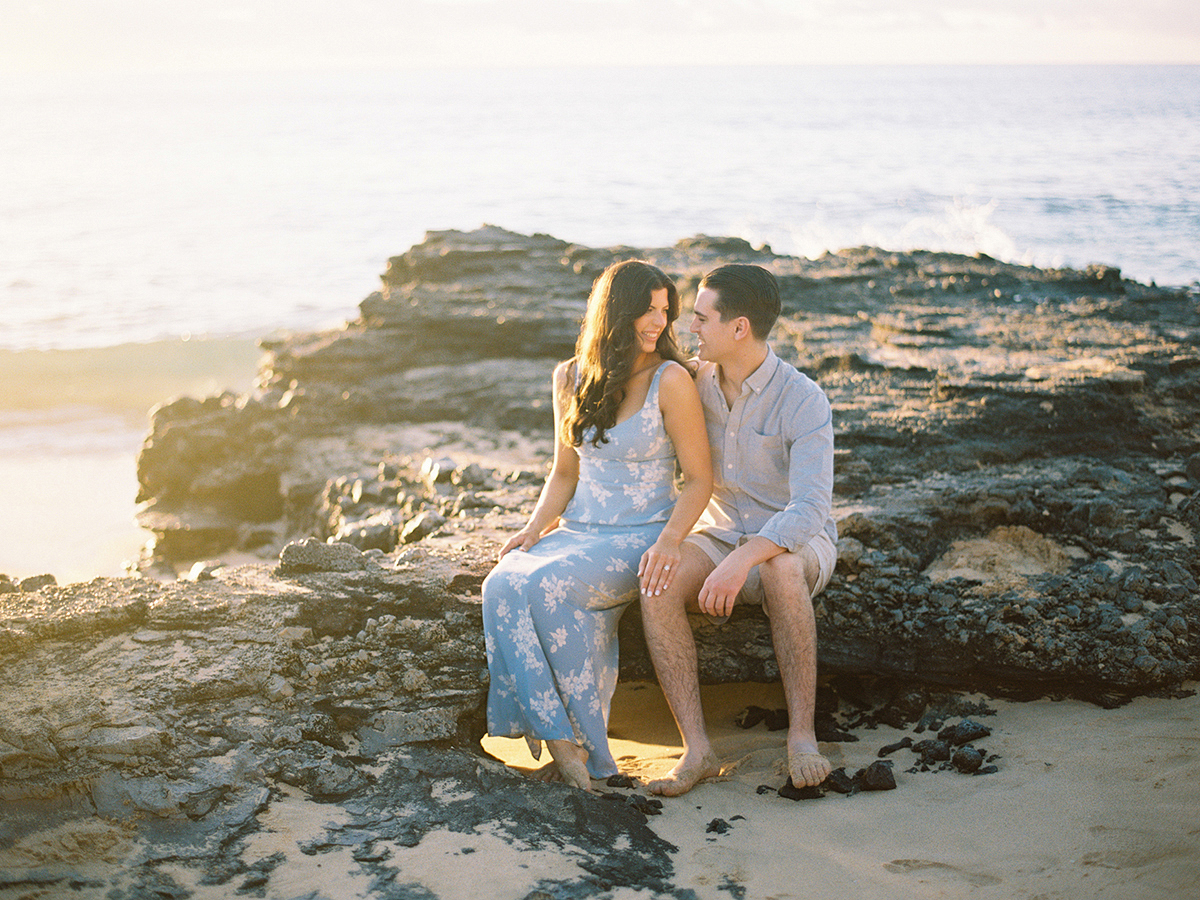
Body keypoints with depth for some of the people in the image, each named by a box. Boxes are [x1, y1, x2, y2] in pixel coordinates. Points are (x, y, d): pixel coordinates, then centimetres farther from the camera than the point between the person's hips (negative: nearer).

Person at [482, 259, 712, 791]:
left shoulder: (671, 381, -6)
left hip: (640, 540, -4)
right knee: (503, 585, -27)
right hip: (576, 532, 5)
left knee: (546, 588, -33)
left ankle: (573, 735, -19)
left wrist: (669, 541, -23)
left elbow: (699, 480, -6)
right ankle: (560, 733, -25)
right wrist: (535, 527, -2)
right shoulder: (571, 377, 9)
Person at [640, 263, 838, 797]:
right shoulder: (696, 381, -2)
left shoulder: (803, 402, -20)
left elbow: (809, 511, -31)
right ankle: (696, 749, -32)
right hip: (720, 534, 4)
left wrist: (742, 561, -43)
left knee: (780, 571, -42)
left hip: (796, 545, -4)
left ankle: (802, 735, -32)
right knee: (658, 586, -30)